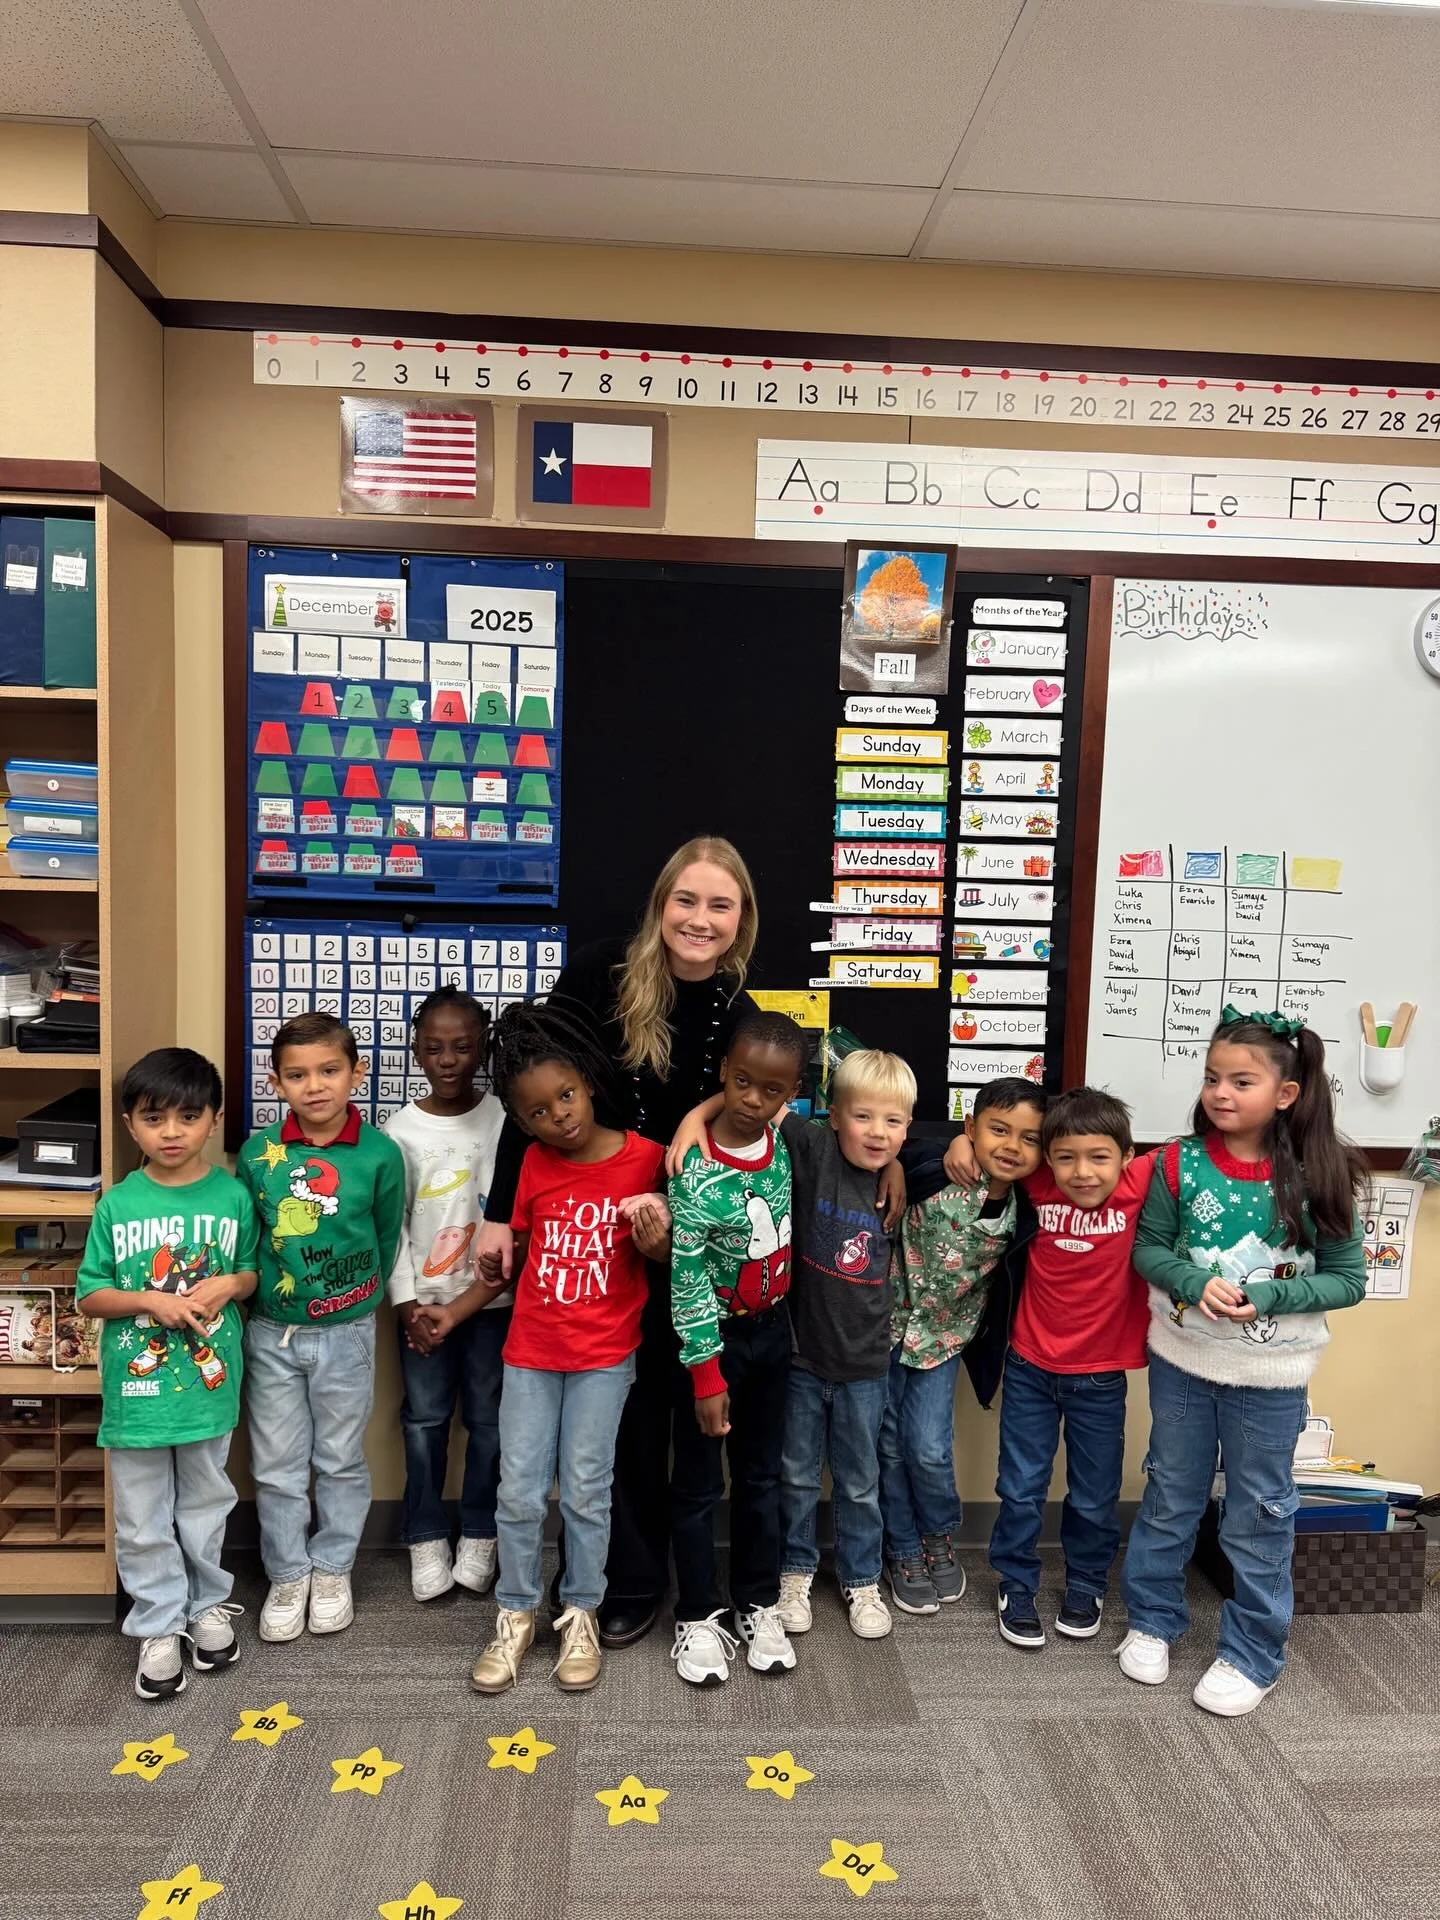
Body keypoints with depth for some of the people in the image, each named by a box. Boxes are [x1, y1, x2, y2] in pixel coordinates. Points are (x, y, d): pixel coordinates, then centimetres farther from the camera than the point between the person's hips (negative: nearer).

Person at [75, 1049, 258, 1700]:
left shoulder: (233, 1196, -6)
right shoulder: (117, 1205, -7)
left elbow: (254, 1273, 5)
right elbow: (90, 1294, -2)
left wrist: (226, 1285, -16)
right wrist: (151, 1301, -18)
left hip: (209, 1382, 0)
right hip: (136, 1383, 0)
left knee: (205, 1506, 18)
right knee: (143, 1521, 12)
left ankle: (208, 1604, 39)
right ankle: (160, 1625, 31)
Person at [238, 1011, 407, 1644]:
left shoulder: (379, 1153, -13)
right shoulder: (256, 1153, -8)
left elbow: (388, 1238, 0)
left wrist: (358, 1299, 6)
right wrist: (264, 1292, 4)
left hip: (346, 1333, -1)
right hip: (271, 1332, 1)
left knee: (341, 1461, 14)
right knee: (277, 1467, 12)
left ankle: (333, 1570, 33)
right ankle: (288, 1575, 31)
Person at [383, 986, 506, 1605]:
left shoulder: (505, 1120, -5)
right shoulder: (401, 1130, -2)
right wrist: (409, 1304, -7)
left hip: (492, 1297, 0)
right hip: (423, 1301, 1)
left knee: (488, 1417, 8)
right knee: (425, 1418, 8)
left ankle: (478, 1537, 24)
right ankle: (426, 1539, 23)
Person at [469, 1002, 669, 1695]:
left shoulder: (644, 1158, -10)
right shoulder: (534, 1164, -4)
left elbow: (657, 1252, 1)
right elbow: (515, 1251, 8)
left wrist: (654, 1244, -20)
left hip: (604, 1356, -2)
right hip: (530, 1352, 2)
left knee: (586, 1490, 7)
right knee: (519, 1492, 7)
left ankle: (580, 1615, 27)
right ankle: (516, 1615, 27)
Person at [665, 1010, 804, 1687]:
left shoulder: (785, 1142, -10)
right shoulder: (697, 1171, -25)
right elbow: (686, 1280, -20)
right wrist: (707, 1376, -17)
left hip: (771, 1327, 5)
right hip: (714, 1334, -5)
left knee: (762, 1474, 18)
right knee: (700, 1484, 10)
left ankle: (758, 1606, 34)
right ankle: (697, 1618, 27)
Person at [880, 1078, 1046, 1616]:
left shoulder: (1019, 1210, -11)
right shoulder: (933, 1179, -25)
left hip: (942, 1335, 2)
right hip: (889, 1323, -2)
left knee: (929, 1449, 0)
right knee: (891, 1446, 9)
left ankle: (939, 1539, 31)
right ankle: (904, 1553, 31)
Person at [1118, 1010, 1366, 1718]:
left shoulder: (1316, 1177, -15)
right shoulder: (1180, 1163, -11)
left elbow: (1347, 1279, -9)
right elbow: (1149, 1247, -2)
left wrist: (1267, 1296, -23)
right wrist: (1195, 1283, -21)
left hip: (1270, 1375, -2)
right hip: (1182, 1360, 2)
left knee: (1259, 1513, 14)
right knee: (1169, 1498, 18)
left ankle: (1251, 1652, 33)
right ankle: (1152, 1620, 39)